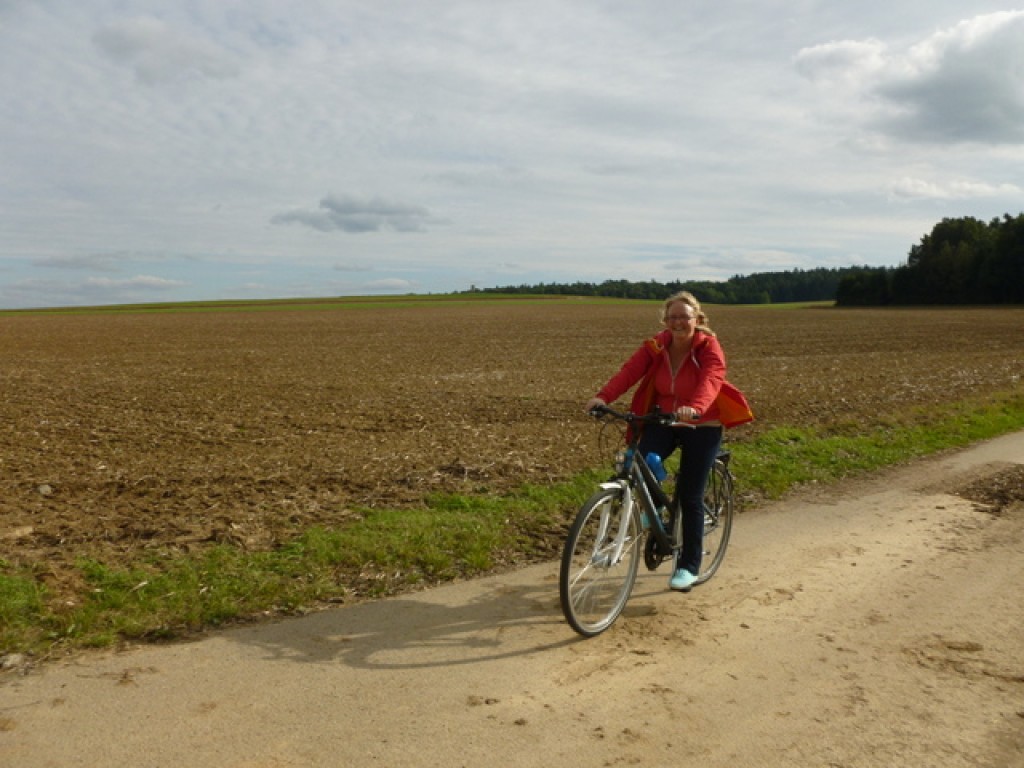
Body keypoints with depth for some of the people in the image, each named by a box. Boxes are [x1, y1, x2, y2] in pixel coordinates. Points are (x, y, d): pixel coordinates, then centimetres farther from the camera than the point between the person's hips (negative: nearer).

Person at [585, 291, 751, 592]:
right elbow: (629, 371, -18)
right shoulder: (655, 347, -4)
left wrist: (695, 407, -53)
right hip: (663, 422, 3)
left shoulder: (709, 347, -13)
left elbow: (710, 379, -32)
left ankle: (688, 567, 17)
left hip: (701, 426, -3)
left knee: (690, 497, 0)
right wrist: (603, 397, -36)